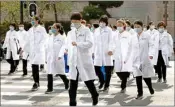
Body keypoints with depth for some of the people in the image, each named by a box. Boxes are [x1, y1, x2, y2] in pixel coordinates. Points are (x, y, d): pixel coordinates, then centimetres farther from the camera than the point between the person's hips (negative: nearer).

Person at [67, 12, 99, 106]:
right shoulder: (71, 32, 13)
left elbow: (90, 43, -15)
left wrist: (77, 44, -26)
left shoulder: (86, 30, -2)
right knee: (73, 83, 0)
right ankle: (72, 103, 4)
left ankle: (95, 96, 31)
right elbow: (69, 45, 16)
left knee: (88, 80, 7)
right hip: (74, 61, 4)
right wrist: (69, 59, 8)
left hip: (84, 60, -4)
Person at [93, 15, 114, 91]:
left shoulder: (109, 30, 4)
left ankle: (106, 85, 11)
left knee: (107, 69, -1)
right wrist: (93, 51, 11)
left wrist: (110, 49, -17)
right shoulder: (96, 31, 16)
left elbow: (110, 40, -4)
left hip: (106, 52, -3)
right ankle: (102, 81, 23)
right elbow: (95, 42, 18)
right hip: (98, 52, 4)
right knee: (96, 68, -1)